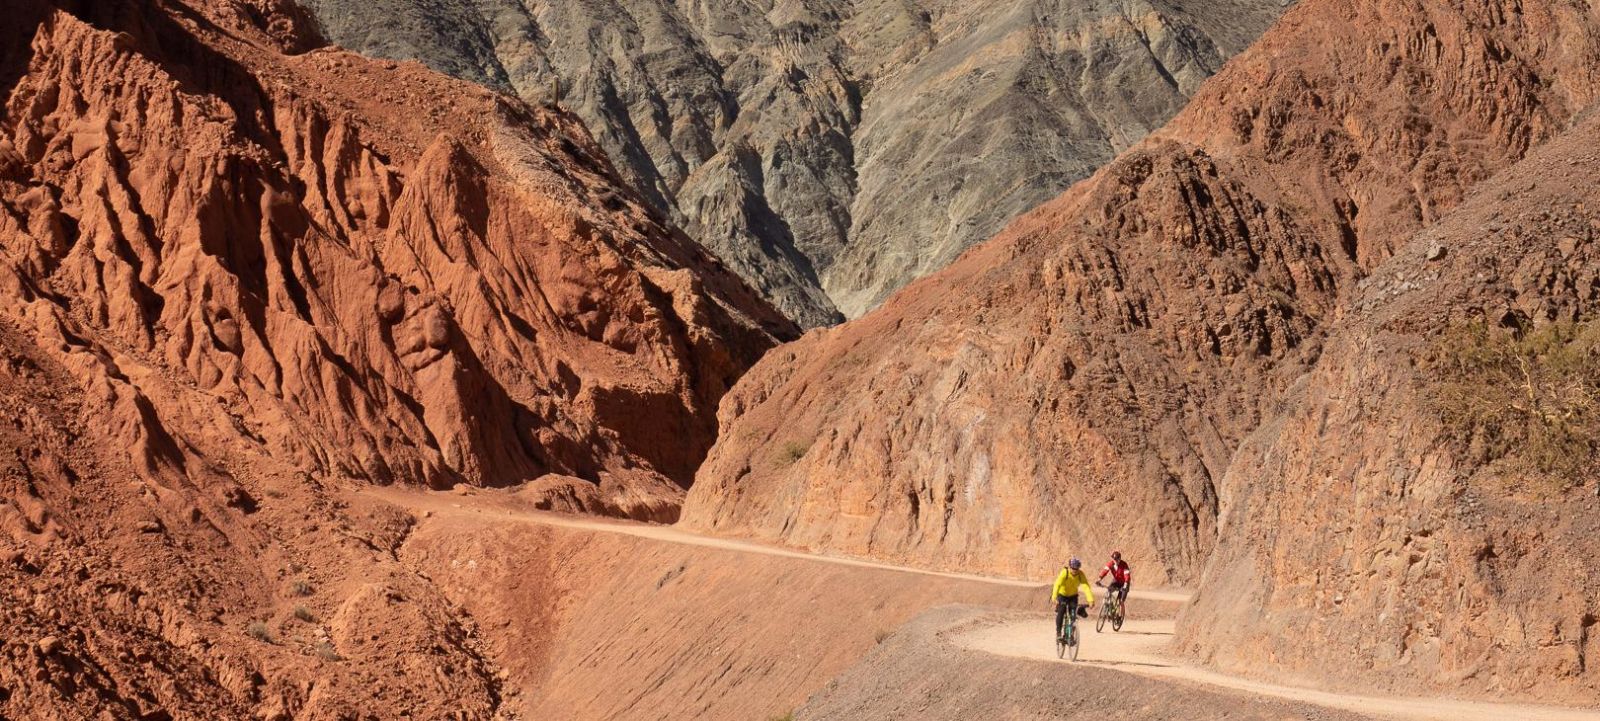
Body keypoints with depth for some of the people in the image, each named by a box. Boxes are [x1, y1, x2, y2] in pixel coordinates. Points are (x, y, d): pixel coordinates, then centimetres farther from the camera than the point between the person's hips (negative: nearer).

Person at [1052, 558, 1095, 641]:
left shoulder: (1080, 575, -22)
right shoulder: (1064, 573, -29)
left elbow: (1086, 587, -32)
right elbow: (1057, 584, -40)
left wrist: (1091, 600, -45)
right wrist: (1054, 598, -55)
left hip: (1073, 596, 3)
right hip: (1062, 595, -2)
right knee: (1061, 612, -23)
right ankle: (1058, 633, -13)